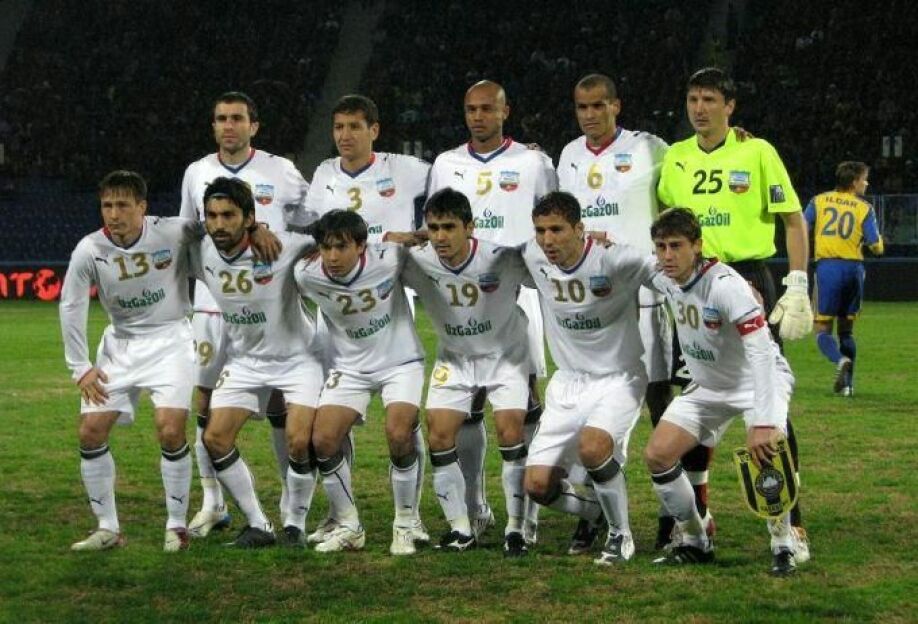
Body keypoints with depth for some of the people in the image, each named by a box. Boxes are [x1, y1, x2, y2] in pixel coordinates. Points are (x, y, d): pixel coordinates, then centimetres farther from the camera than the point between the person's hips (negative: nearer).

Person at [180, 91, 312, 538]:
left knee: (280, 404, -2)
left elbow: (314, 224, 8)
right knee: (206, 404, 2)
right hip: (212, 305, 3)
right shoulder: (197, 174, 8)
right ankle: (212, 504, 11)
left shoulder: (281, 173, -3)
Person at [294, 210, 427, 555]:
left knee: (399, 434, -23)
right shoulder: (308, 276, -18)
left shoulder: (389, 259, -23)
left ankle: (407, 524, -2)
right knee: (323, 440, -13)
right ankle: (348, 526, 6)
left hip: (400, 362, -2)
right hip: (350, 367, 3)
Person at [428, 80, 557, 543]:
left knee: (524, 401, -7)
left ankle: (526, 511, -4)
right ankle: (475, 510, 12)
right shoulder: (446, 165, 12)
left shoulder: (532, 163, 2)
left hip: (516, 291, -3)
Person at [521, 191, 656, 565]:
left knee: (592, 446, -34)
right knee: (538, 485, -4)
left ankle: (621, 534, -8)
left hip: (618, 380, -5)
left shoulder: (613, 260, -21)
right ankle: (596, 512, 30)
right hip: (567, 381, 5)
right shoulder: (534, 258, -6)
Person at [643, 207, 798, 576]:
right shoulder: (664, 280, -11)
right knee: (657, 455, -7)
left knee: (763, 449, -32)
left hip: (759, 380, -7)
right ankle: (694, 543, 12)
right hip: (707, 386, 7)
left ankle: (782, 547, -12)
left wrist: (762, 422, -44)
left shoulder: (725, 285, -32)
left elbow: (762, 354, -38)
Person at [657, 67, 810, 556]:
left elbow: (793, 220, -3)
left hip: (747, 282, -4)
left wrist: (797, 288, -10)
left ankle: (791, 521, -1)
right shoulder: (675, 158, 9)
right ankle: (696, 513, 19)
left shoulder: (756, 152, -3)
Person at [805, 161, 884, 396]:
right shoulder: (864, 208, 4)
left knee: (822, 329, 2)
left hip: (827, 266, -1)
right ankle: (847, 383, 8)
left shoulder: (819, 201, 6)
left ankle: (840, 360, -27)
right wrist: (879, 240, 22)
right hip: (854, 268, 1)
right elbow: (876, 246, 0)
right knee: (846, 330, 14)